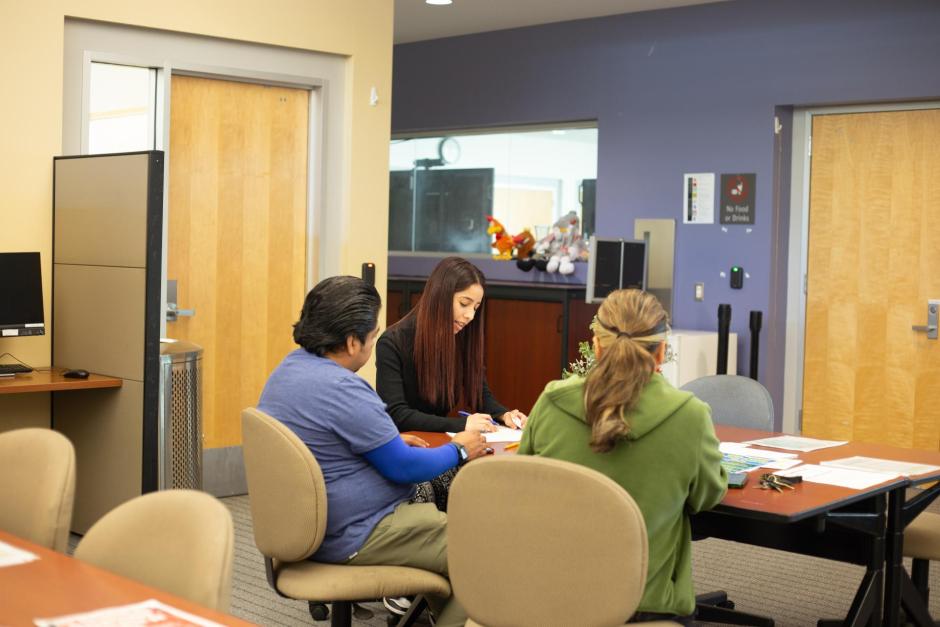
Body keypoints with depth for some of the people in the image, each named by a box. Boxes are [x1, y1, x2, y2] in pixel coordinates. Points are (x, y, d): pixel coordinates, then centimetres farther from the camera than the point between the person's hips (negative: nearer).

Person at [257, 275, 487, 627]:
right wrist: (460, 451, -2)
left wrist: (393, 443, 16)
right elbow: (404, 468, -18)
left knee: (437, 518, 26)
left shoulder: (290, 368, 5)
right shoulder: (343, 390, -25)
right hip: (351, 538, -10)